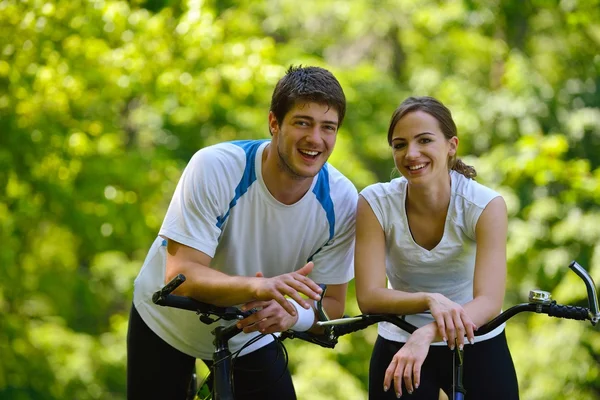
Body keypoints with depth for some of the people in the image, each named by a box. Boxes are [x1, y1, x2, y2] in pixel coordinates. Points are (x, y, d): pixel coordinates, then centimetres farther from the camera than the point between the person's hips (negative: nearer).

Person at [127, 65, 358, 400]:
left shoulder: (341, 200, -20)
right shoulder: (215, 167, -29)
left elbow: (331, 306, -13)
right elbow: (181, 276, -34)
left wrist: (291, 314, -36)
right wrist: (258, 287, -52)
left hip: (252, 335, 2)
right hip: (166, 325, -2)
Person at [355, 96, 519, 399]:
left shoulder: (486, 205, -17)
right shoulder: (375, 203, -14)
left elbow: (489, 301, -26)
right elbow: (369, 297, -19)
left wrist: (427, 334, -43)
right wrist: (430, 300, -38)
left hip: (477, 347, 0)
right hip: (399, 347, 1)